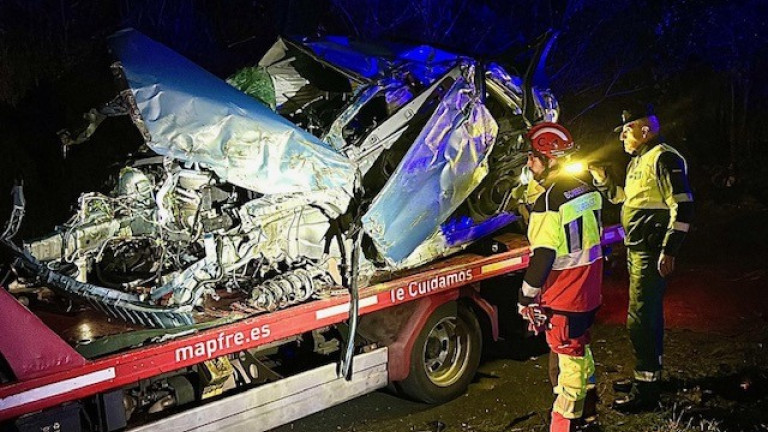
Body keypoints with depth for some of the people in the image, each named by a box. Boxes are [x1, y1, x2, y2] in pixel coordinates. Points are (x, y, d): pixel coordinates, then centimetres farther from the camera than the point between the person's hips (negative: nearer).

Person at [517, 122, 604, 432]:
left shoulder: (550, 198, -21)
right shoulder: (586, 187, 5)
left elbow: (543, 253, -22)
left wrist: (526, 296, -15)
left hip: (562, 294, -9)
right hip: (589, 289, 9)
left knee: (566, 355, 1)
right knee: (579, 346, 22)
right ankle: (586, 405, 37)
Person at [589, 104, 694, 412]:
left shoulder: (664, 158, -15)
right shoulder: (638, 161, 16)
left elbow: (683, 207, -21)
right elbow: (625, 198, 26)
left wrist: (669, 251, -23)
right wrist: (602, 179, 12)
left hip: (651, 253, -10)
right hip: (636, 249, 10)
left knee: (641, 318, -8)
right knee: (649, 314, 19)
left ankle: (646, 389, 1)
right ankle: (648, 374, 32)